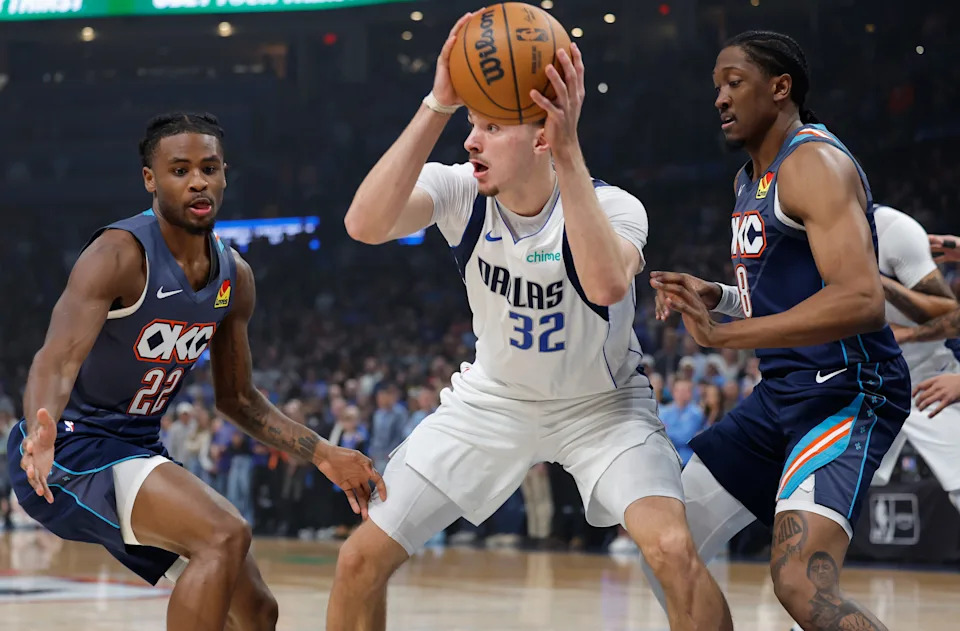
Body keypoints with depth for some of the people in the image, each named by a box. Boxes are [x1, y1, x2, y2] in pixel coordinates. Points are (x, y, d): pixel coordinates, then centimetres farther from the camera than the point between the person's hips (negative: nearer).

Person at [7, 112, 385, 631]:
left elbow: (237, 398, 17)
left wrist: (320, 454, 7)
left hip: (139, 451, 9)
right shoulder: (120, 255, -20)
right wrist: (41, 434, -54)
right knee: (225, 535, -30)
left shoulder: (235, 277, 4)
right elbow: (57, 360, -34)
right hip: (72, 447, -9)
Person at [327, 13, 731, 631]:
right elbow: (366, 224, -38)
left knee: (673, 549, -28)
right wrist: (438, 106, -43)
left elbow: (607, 283, -50)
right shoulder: (459, 189, -18)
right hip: (494, 398, 3)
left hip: (602, 406, -3)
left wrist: (569, 151, -52)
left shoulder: (612, 206, -26)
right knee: (363, 558, -4)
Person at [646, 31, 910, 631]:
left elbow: (861, 301, -28)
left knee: (800, 582, -28)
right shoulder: (751, 179, 16)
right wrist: (718, 296, 8)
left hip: (848, 393, -10)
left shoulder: (814, 164, -15)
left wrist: (721, 333, -26)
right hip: (782, 394, 10)